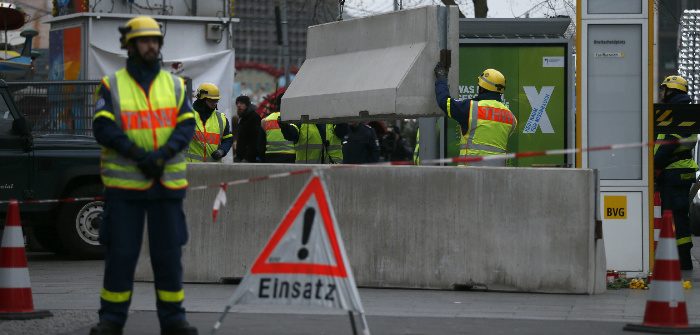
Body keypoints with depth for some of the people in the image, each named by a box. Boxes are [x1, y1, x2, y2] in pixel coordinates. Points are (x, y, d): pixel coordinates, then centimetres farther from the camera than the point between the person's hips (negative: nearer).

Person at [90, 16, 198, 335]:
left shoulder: (175, 85, 10)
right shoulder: (112, 85, 3)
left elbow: (187, 126, 1)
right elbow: (103, 128, -7)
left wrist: (163, 154, -16)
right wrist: (138, 155, -19)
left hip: (167, 182, 2)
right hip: (123, 182, -2)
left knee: (169, 252, 4)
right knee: (120, 252, 1)